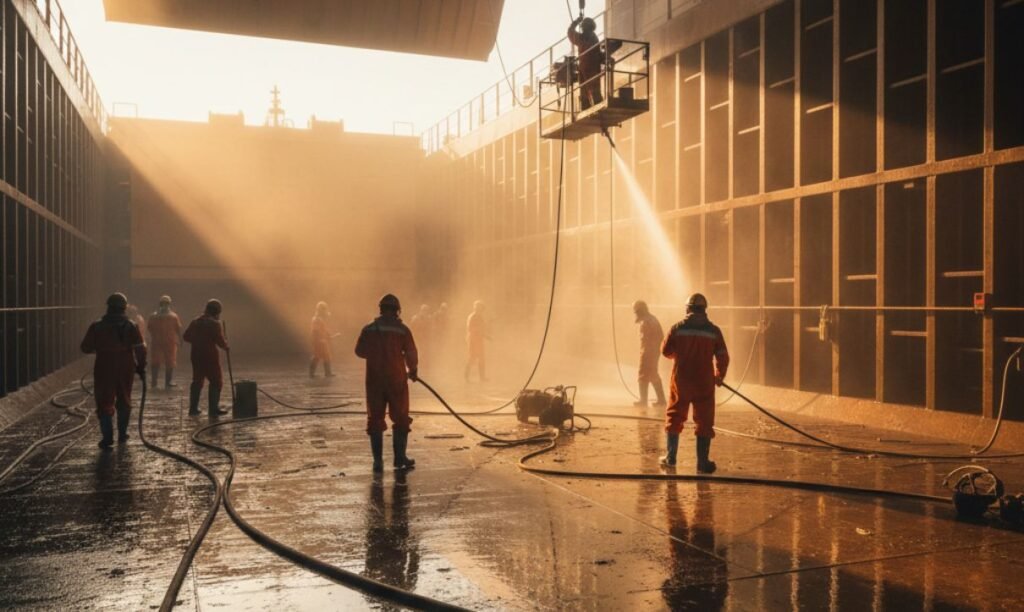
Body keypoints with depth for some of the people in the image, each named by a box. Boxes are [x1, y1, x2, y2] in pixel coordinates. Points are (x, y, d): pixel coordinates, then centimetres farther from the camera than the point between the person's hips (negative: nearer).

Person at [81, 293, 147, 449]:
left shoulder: (97, 326, -4)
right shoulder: (131, 326, -2)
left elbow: (86, 348, 0)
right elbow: (141, 348, -6)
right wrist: (141, 367, 3)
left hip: (104, 371, -2)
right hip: (126, 370, 2)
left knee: (104, 403, 3)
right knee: (124, 402, 16)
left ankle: (107, 437, -6)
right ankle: (122, 434, 20)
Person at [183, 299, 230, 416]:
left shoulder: (195, 321, 9)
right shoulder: (215, 323, -12)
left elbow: (187, 337, 12)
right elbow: (220, 340, -16)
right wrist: (226, 346, 3)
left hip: (196, 355, 7)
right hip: (210, 356, -7)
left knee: (197, 381, 16)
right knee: (216, 381, 1)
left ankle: (193, 408, 17)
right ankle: (214, 409, -2)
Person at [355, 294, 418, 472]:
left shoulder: (368, 330, 1)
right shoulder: (402, 330, -7)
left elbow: (359, 351, 11)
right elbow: (411, 354, -7)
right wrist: (412, 371, 12)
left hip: (374, 380, 2)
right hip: (396, 380, -2)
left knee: (375, 419, 9)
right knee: (400, 419, 10)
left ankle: (378, 461, 8)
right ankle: (400, 458, 10)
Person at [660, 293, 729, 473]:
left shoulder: (678, 328, -5)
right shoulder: (713, 331, -3)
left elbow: (666, 351, 2)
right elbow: (723, 358, -1)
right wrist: (719, 377, 15)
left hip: (681, 381, 1)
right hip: (704, 383, 0)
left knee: (674, 418, 15)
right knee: (704, 422, 7)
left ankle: (670, 458, 21)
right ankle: (702, 463, 7)